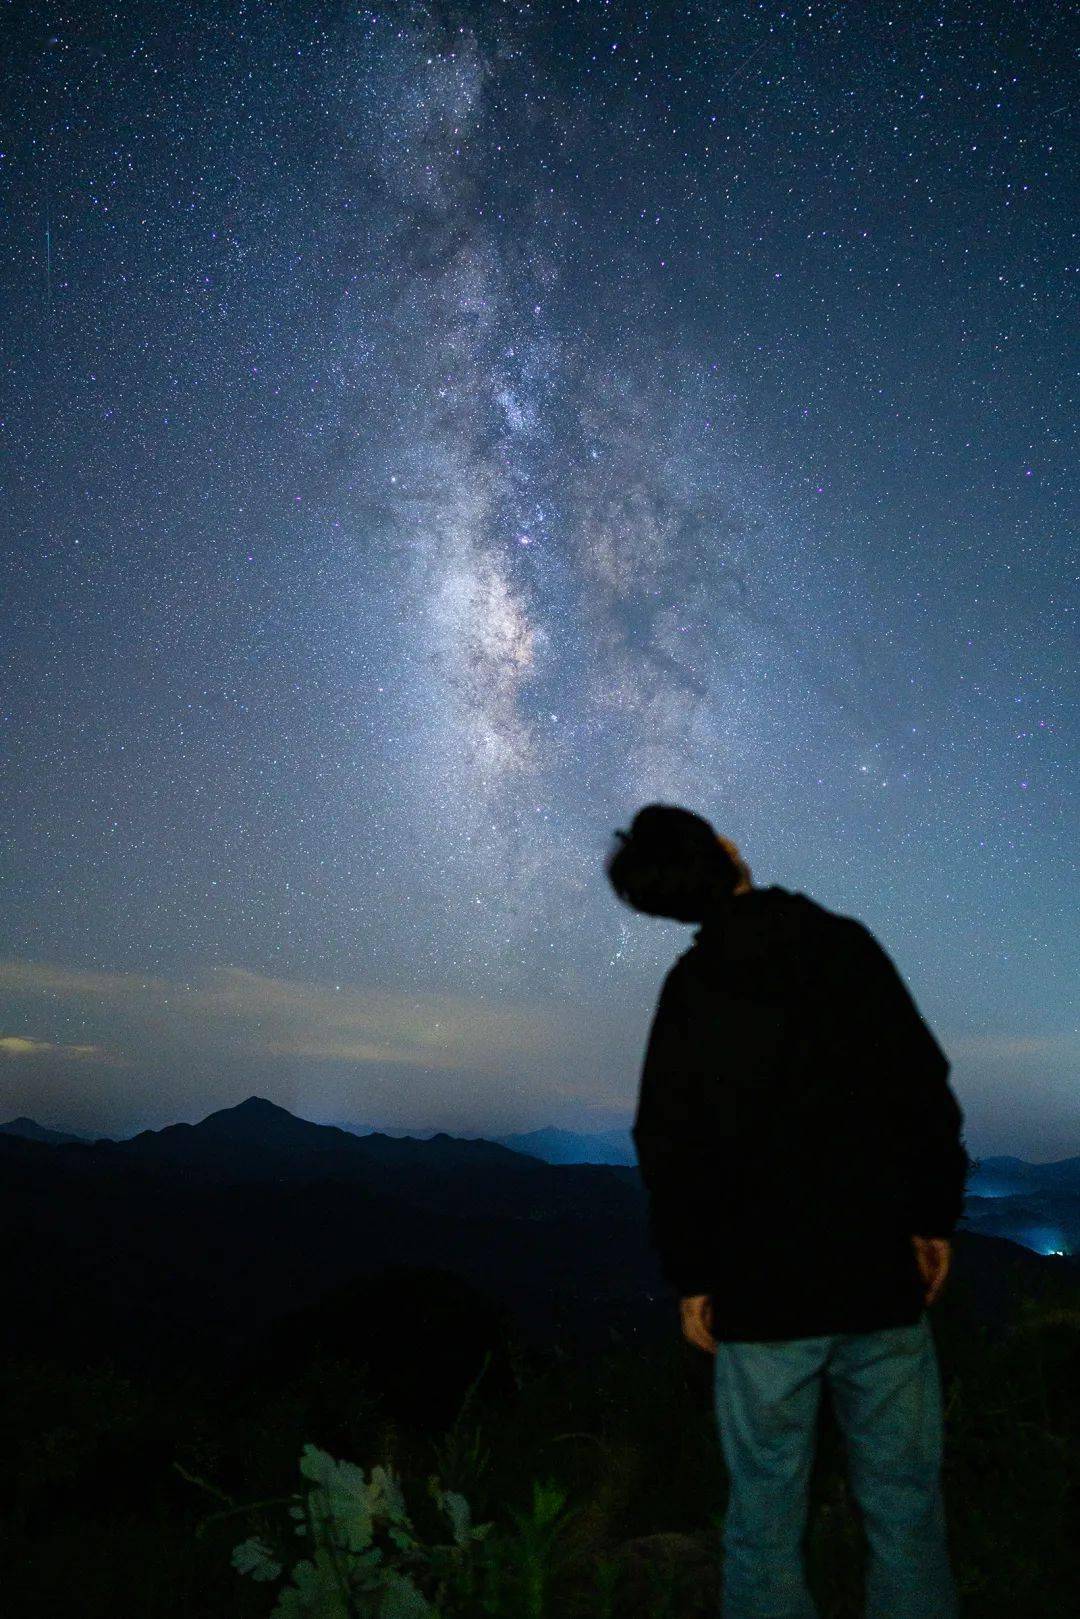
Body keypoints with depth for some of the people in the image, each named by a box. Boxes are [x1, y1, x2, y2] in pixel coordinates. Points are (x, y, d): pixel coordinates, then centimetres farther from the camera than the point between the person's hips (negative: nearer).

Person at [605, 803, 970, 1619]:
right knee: (905, 1505, 12)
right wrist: (936, 1215, 6)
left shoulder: (688, 989, -1)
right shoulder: (845, 944, -1)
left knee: (766, 1518, 9)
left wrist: (690, 1273, 5)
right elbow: (925, 1088, -2)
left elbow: (669, 1146, -2)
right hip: (882, 1273, 1)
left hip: (762, 1284, 0)